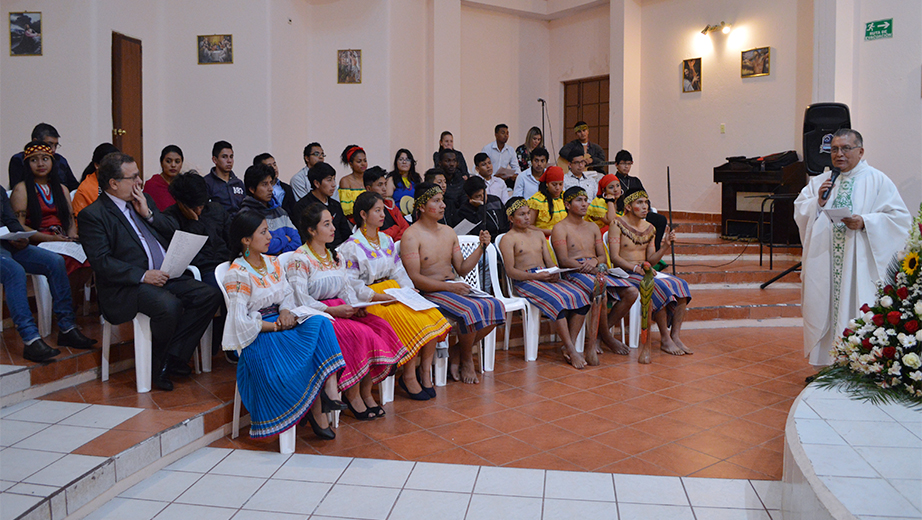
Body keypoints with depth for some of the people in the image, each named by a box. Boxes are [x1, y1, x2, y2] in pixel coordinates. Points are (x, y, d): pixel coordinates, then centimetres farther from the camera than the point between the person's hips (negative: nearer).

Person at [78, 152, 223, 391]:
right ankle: (157, 366, -7)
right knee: (169, 305, -34)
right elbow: (101, 262, -13)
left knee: (210, 295, -13)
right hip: (127, 287, -7)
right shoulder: (92, 215, -3)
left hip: (167, 276, 7)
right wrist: (143, 275, -21)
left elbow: (173, 233, 17)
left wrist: (149, 213, 1)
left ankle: (172, 357, -8)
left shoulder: (143, 201, 18)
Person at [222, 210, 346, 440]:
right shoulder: (238, 275, -9)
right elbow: (241, 321, -14)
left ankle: (330, 389, -32)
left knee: (318, 322, -25)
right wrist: (275, 326, -16)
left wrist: (286, 312, -9)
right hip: (258, 335, -6)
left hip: (281, 322, 6)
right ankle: (317, 411, -16)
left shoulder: (273, 263, 14)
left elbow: (288, 294, 14)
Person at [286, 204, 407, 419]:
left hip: (341, 310, 7)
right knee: (361, 334, -29)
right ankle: (352, 395, -14)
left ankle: (366, 391, -9)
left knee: (380, 326, -17)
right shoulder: (299, 260, -7)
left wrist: (356, 306, -5)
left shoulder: (336, 256, 18)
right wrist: (332, 310, -20)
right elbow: (301, 299, -14)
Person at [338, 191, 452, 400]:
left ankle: (424, 370, -8)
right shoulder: (352, 247, -4)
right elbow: (353, 284, -10)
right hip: (371, 300, -6)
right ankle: (408, 377, -14)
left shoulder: (387, 240, 19)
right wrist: (380, 296, -18)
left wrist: (409, 291, 0)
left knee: (431, 315, -19)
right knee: (409, 320, -29)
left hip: (393, 290, 6)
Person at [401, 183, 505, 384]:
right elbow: (414, 278, -15)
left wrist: (481, 247, 3)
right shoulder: (411, 236, -7)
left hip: (454, 287, 7)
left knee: (496, 306, -15)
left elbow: (462, 269, 16)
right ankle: (466, 360, -5)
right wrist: (449, 286, -21)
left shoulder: (448, 232, 16)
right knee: (471, 310, -31)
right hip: (430, 292, -7)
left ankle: (456, 351, -1)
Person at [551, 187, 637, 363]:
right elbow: (564, 261, -8)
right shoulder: (560, 228, 3)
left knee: (631, 292, -15)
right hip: (574, 274, -7)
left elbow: (603, 257, 18)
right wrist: (586, 268, -19)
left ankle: (598, 334, -8)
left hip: (597, 270, 7)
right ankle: (606, 337, -11)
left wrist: (595, 261, -7)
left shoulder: (593, 227, 24)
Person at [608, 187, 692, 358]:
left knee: (681, 285, -18)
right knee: (661, 286, -31)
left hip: (645, 272, 7)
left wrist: (665, 245, -3)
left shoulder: (649, 228, 15)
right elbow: (614, 257, -11)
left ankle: (675, 336, -17)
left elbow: (651, 260, 12)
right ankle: (665, 339, -22)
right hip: (626, 274, -7)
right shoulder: (618, 224, -4)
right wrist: (635, 268, -23)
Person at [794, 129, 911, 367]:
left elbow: (900, 217, -4)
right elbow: (799, 211, 12)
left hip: (859, 264, -4)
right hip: (825, 264, 4)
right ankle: (826, 363, 18)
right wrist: (818, 203, -7)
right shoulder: (820, 182, 15)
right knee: (823, 310, 7)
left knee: (857, 315, -5)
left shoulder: (877, 181, 1)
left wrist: (865, 222, -18)